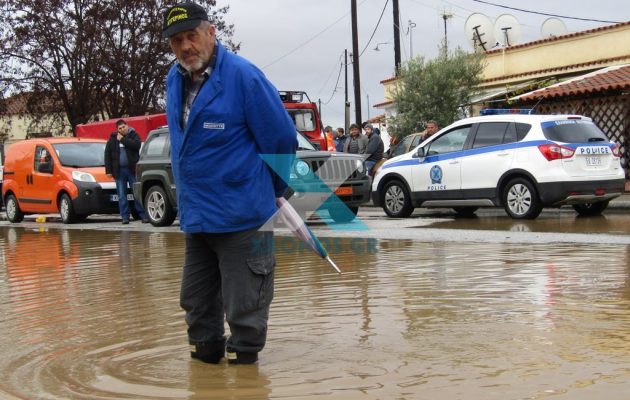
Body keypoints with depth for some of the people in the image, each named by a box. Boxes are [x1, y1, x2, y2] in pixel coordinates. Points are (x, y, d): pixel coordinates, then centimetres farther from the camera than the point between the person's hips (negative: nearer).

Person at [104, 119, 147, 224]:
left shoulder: (133, 135, 3)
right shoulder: (113, 139, 9)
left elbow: (137, 144, -18)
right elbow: (107, 154, 8)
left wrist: (123, 139, -12)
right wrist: (108, 170, 1)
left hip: (132, 169, -2)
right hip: (119, 170, 2)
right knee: (122, 196, 4)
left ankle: (143, 216, 1)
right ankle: (125, 217, 8)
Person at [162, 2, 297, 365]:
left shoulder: (243, 76, -14)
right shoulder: (175, 80, 8)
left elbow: (282, 140, -10)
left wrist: (269, 193, 2)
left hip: (242, 216, -7)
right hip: (194, 216, 8)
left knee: (244, 310, 3)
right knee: (197, 306, 19)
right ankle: (205, 356, 36)